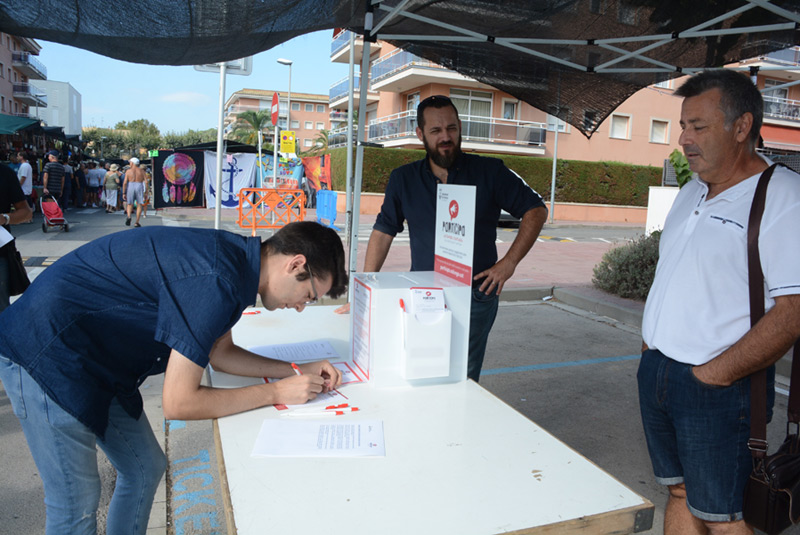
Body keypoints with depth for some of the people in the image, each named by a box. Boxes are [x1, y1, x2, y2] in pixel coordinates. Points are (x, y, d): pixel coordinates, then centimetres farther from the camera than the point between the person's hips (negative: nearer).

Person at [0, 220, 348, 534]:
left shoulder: (236, 258, -1)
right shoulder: (215, 282, -30)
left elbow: (220, 352, 11)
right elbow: (178, 403, -24)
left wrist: (294, 372, 2)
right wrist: (276, 393, -17)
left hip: (94, 359, 9)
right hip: (43, 353, -9)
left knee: (145, 468, 15)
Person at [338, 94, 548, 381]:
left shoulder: (489, 172, 0)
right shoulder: (403, 179, 6)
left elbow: (536, 210, 3)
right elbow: (383, 232, 9)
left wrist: (508, 263, -7)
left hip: (475, 297, -2)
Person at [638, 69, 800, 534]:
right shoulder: (692, 192, 11)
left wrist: (715, 373, -18)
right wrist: (651, 342, 10)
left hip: (718, 391, -7)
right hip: (657, 371, 7)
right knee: (680, 493, 20)